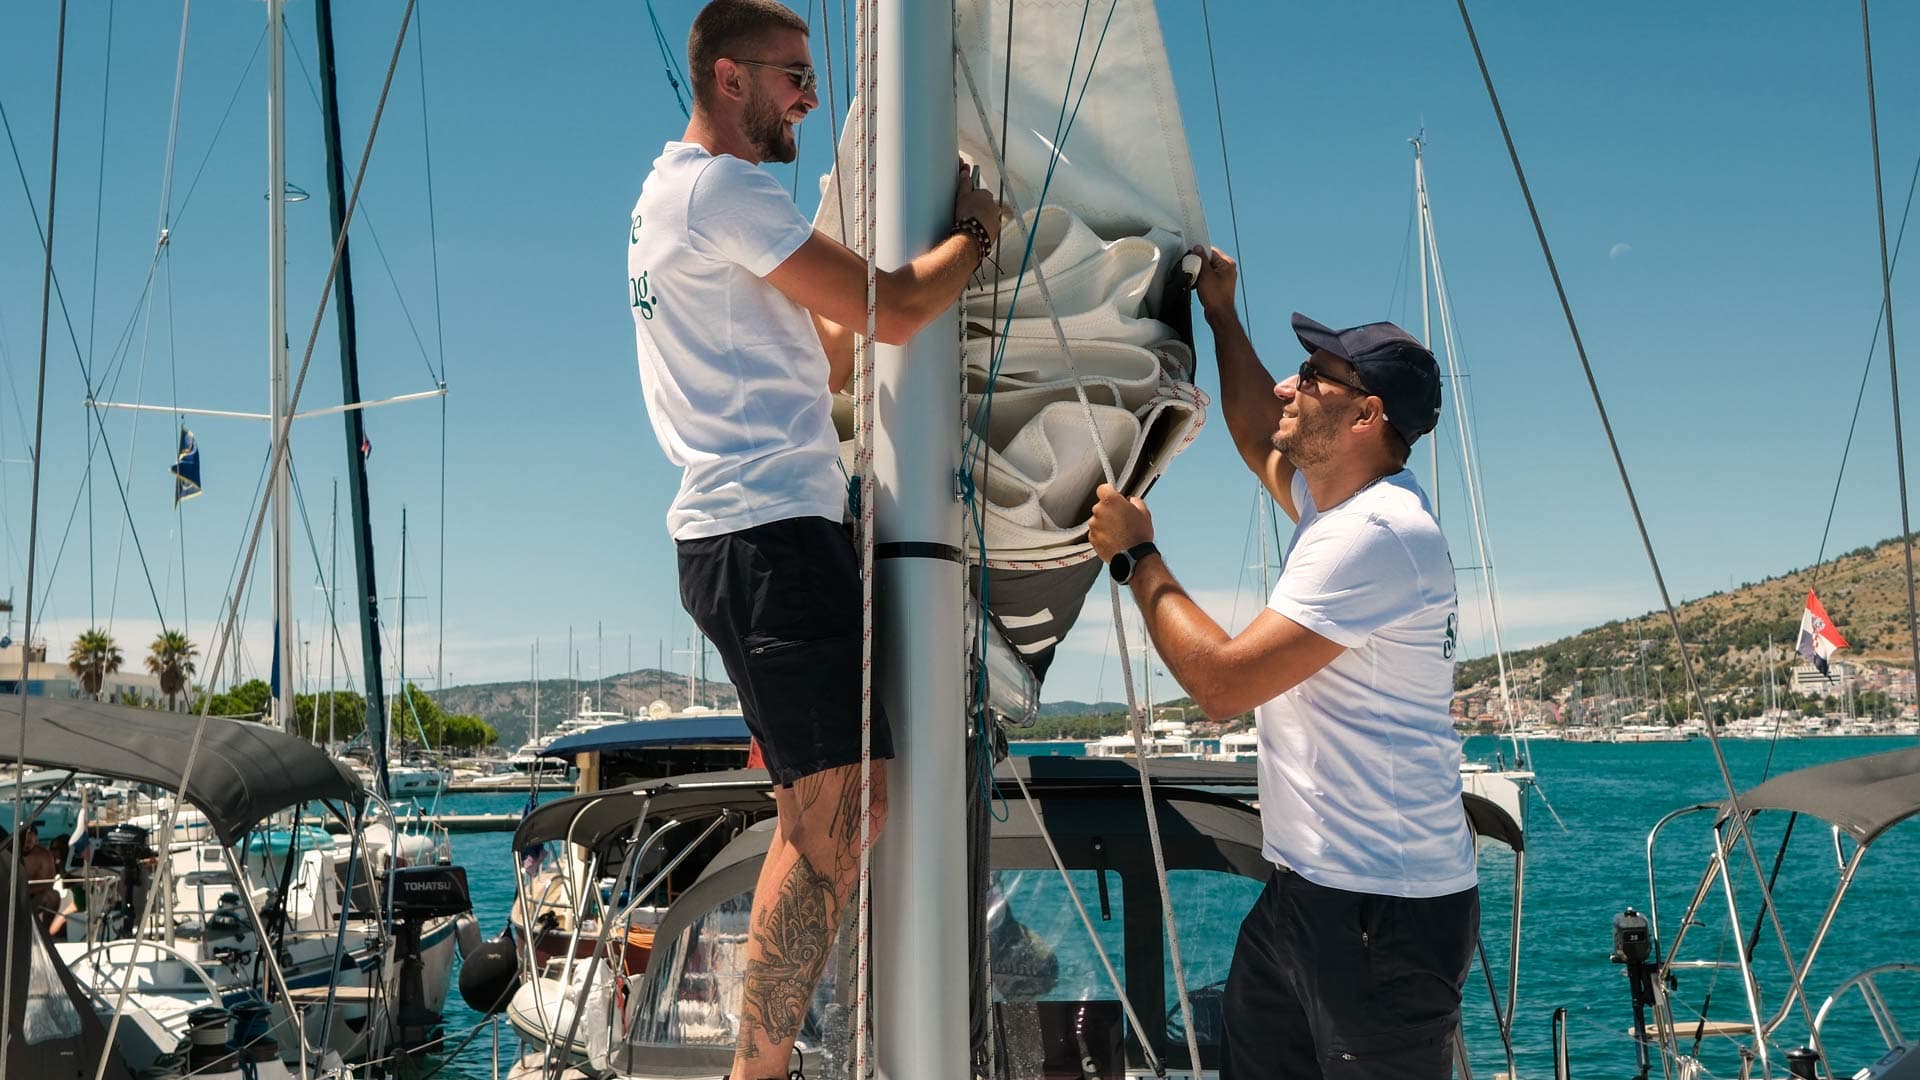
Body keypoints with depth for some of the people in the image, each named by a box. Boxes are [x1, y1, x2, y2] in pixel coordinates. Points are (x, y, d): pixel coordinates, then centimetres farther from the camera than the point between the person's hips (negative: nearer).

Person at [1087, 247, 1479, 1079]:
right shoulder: (1338, 503, 12)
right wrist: (1222, 315, 32)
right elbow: (1263, 447, 35)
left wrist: (1137, 556, -9)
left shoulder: (1379, 531, -19)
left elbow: (1221, 681, -22)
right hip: (1301, 891, 10)